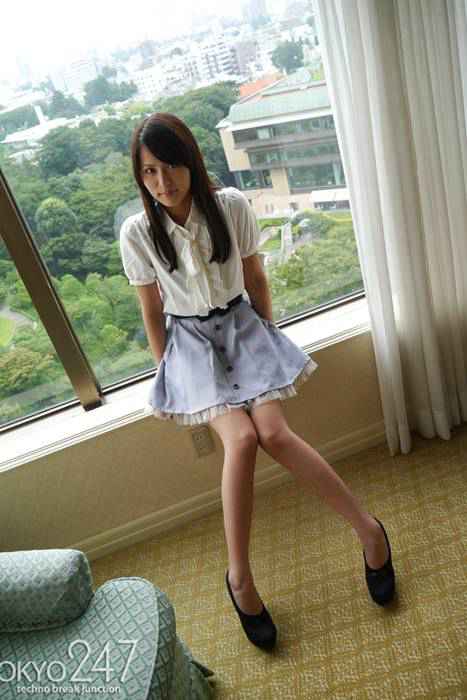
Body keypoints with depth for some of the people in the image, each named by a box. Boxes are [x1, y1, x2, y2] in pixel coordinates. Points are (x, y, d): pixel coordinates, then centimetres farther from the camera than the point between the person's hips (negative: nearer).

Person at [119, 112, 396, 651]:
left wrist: (267, 340, 10)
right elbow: (152, 312, 2)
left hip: (241, 325, 1)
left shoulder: (231, 206, -7)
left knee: (272, 431, -23)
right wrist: (168, 372, 4)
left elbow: (255, 279, 4)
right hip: (190, 339, 0)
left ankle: (366, 526, -6)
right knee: (241, 438, -24)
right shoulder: (137, 233, -7)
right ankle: (239, 576, -9)